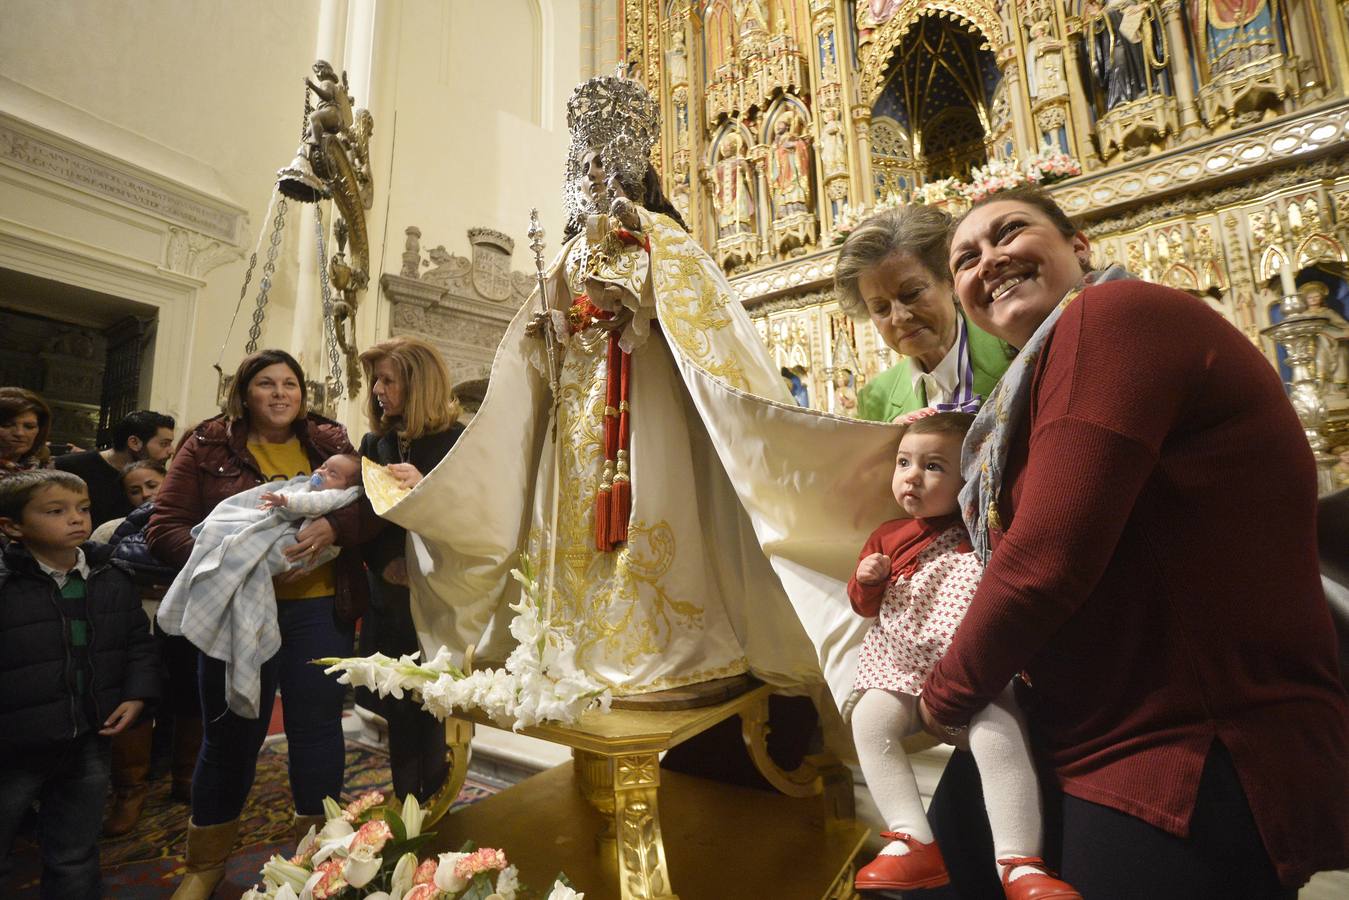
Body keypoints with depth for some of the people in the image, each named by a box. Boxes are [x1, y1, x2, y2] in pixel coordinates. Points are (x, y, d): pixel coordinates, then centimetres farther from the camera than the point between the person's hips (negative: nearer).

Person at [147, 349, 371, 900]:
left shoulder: (330, 443, 4)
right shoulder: (207, 446, 3)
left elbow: (368, 509, -2)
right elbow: (165, 527, -2)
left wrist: (332, 528, -22)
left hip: (319, 609, 1)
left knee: (318, 727, 10)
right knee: (231, 735, 14)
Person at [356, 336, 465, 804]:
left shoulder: (457, 442, -6)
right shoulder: (374, 442, 10)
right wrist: (384, 563, -8)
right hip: (388, 603, 5)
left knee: (436, 719, 1)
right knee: (398, 717, 13)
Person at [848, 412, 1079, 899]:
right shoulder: (888, 536, 12)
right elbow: (865, 607, 14)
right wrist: (866, 580, -6)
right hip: (901, 666, 2)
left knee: (998, 731, -29)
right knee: (869, 718, -22)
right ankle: (914, 841, -14)